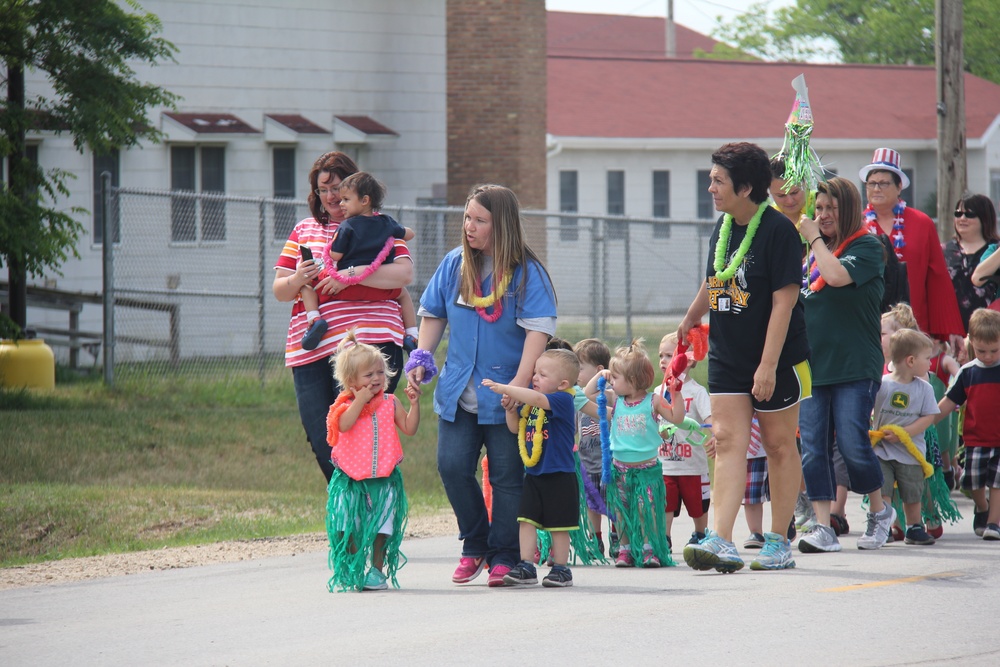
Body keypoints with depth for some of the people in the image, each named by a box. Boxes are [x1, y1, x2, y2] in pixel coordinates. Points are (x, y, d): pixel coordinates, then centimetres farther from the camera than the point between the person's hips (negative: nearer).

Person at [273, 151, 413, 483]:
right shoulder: (304, 231, 21)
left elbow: (404, 273, -8)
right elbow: (279, 290, 17)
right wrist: (297, 280, -7)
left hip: (367, 341, -4)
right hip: (310, 349, 5)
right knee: (322, 442, 2)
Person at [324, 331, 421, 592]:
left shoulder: (390, 403, 6)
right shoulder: (346, 404, -1)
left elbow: (410, 428, 0)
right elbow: (344, 424, -21)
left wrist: (414, 403, -10)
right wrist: (361, 400, -20)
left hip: (383, 477, 1)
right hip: (351, 477, -1)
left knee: (381, 525, 0)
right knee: (347, 526, -2)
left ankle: (377, 570, 11)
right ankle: (350, 572, 10)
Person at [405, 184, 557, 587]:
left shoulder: (527, 273, -8)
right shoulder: (454, 265, 6)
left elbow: (538, 327, -14)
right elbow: (433, 314, 17)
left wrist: (520, 383, -23)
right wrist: (421, 359, 3)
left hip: (505, 396, -4)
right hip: (458, 392, 4)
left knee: (506, 476, 0)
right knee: (452, 466, -4)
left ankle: (504, 557, 10)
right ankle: (475, 545, 14)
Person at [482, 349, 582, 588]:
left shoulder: (563, 400, -15)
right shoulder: (531, 405, 8)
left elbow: (535, 398, -32)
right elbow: (515, 427, 15)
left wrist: (504, 389, -32)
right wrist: (510, 408, -4)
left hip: (559, 476, -7)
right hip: (533, 475, 7)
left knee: (558, 525, 4)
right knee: (526, 520, 1)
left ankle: (561, 568, 15)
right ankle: (526, 567, 5)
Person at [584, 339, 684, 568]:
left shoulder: (653, 401, -6)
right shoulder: (615, 400, 5)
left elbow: (676, 418, -5)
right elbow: (589, 393, 13)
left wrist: (676, 393, -15)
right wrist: (600, 376, 3)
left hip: (646, 469, -4)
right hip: (620, 469, 4)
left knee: (648, 510, -6)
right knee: (621, 512, 4)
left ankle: (649, 549, 0)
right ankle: (625, 549, 11)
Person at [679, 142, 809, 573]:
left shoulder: (778, 230, -15)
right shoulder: (723, 227, 7)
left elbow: (784, 300, -18)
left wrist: (768, 365, -22)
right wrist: (690, 320, 37)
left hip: (776, 360, -6)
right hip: (726, 357, 6)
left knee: (779, 445, 6)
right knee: (728, 441, -4)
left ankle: (779, 542, 15)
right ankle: (721, 542, -13)